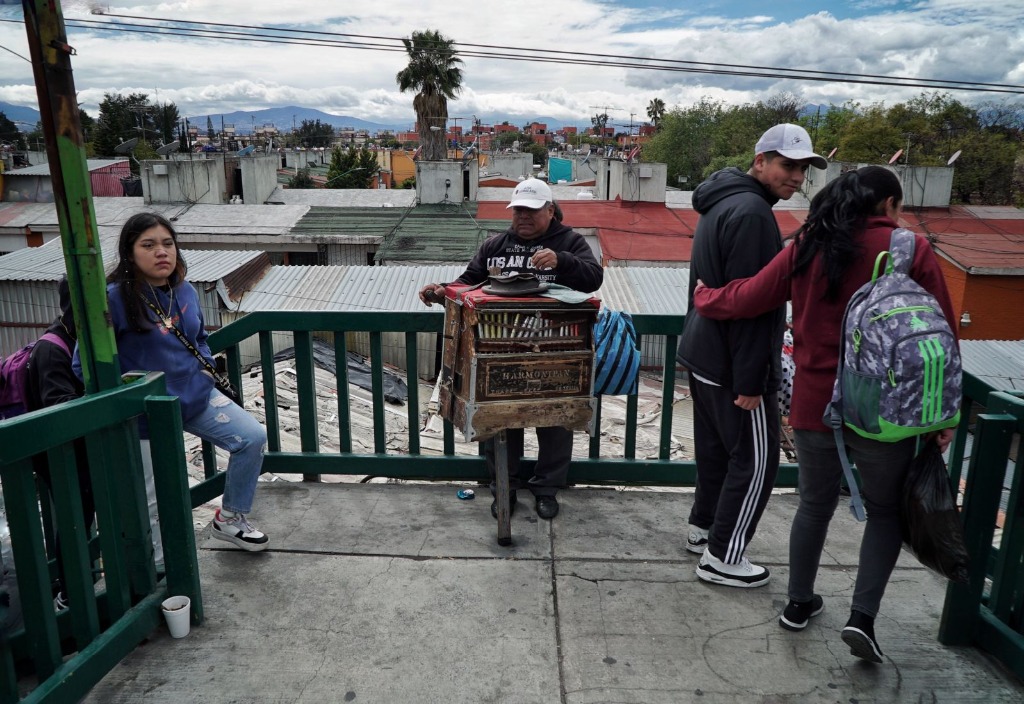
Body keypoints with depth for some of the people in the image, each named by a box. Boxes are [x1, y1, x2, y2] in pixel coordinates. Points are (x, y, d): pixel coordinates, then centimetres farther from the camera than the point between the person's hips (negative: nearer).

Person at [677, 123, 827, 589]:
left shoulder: (722, 203, 12)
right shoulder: (752, 213, -20)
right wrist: (750, 381, -22)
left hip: (704, 356, 10)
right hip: (734, 365, -10)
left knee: (715, 448, 20)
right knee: (756, 459, 1)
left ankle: (703, 527, 34)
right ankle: (722, 557, 11)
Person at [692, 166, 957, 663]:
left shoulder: (808, 247, 2)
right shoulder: (911, 249, -5)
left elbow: (746, 298, 5)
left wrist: (704, 298, 25)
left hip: (815, 406, 3)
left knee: (815, 505, 20)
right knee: (886, 510, 17)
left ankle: (799, 603, 32)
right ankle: (862, 616, 7)